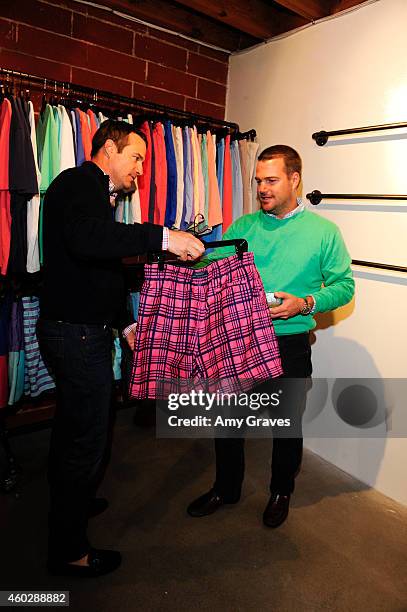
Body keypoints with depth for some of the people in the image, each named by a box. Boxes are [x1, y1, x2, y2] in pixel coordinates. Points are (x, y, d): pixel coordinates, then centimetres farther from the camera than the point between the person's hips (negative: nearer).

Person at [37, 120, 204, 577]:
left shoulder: (94, 192, 20)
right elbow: (88, 241, -35)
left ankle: (69, 501, 45)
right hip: (76, 333, -10)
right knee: (86, 438, 0)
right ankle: (68, 550, 18)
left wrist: (123, 322, 20)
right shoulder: (78, 183, -12)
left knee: (71, 427, 24)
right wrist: (162, 237, -33)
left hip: (81, 329, 10)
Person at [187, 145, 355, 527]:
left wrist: (305, 304, -18)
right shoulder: (243, 226, 5)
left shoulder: (323, 231, -3)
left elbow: (344, 285, -3)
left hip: (289, 345, -2)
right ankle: (226, 488, 39)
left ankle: (281, 492, 42)